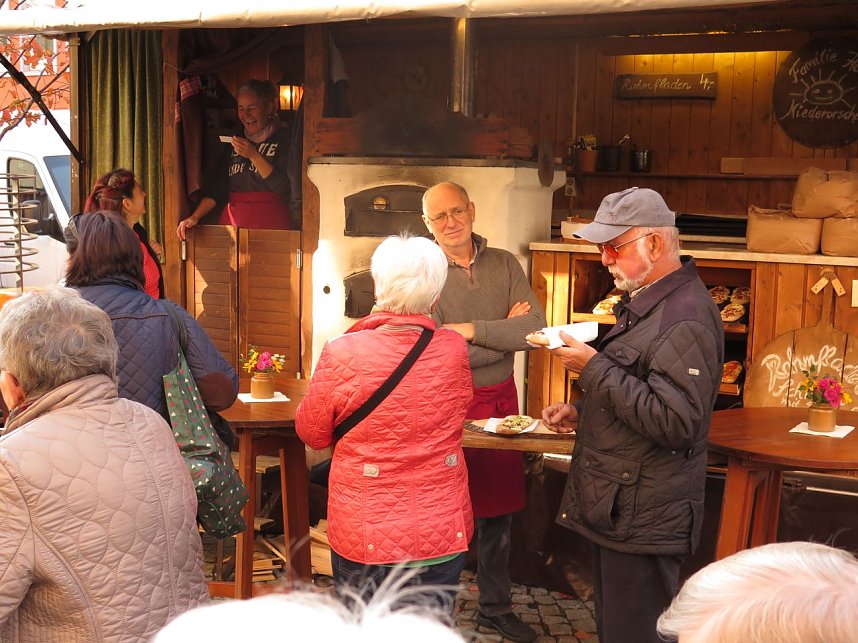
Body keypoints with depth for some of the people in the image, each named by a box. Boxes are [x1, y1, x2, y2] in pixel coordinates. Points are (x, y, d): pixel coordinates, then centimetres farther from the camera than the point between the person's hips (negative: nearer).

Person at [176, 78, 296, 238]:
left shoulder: (284, 139, 0)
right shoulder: (234, 141, 17)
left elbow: (283, 186, -10)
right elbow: (217, 185, 15)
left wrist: (253, 155, -14)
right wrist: (194, 217, 4)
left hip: (272, 225, -4)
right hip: (233, 222, 4)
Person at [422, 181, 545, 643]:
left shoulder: (504, 265, 3)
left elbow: (535, 329, -8)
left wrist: (472, 330, -18)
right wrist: (504, 333, -12)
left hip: (500, 400, 4)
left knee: (497, 513, 16)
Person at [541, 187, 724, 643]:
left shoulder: (686, 319, -21)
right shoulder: (644, 302, 13)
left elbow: (675, 424, -27)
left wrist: (594, 369, -23)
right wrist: (582, 414, 9)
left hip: (643, 520, -10)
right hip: (617, 508, 10)